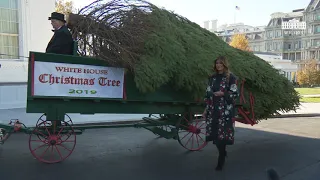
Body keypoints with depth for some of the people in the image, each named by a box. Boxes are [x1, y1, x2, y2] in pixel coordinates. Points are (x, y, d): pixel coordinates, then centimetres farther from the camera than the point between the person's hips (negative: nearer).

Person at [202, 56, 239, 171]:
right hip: (213, 109, 5)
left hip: (225, 110, -4)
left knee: (222, 134, -5)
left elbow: (235, 94, -4)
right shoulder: (212, 78, 11)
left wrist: (223, 93, -18)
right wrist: (206, 109, 8)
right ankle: (222, 152, 33)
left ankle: (221, 161, 8)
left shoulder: (231, 77, -3)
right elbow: (208, 94, 12)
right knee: (214, 133, 6)